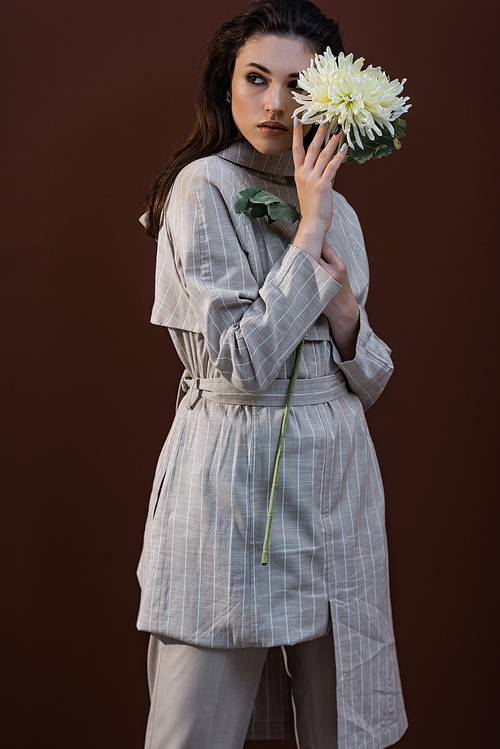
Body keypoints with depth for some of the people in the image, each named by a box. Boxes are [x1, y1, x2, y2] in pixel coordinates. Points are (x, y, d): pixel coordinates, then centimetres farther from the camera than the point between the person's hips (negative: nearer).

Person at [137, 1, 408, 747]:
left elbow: (369, 379, 12)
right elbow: (242, 362, -19)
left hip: (337, 474, 6)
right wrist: (308, 232, -16)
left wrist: (343, 307, -8)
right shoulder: (203, 187, -8)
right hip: (235, 472, -6)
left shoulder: (335, 205, 11)